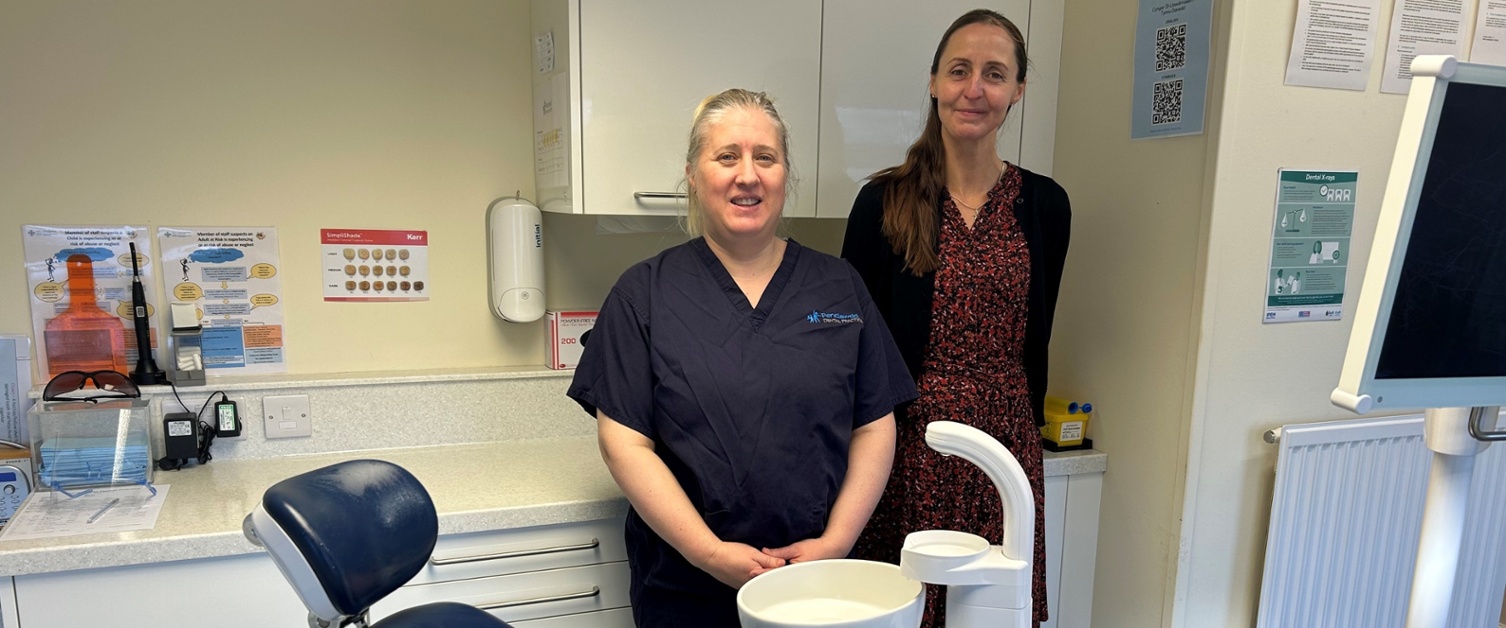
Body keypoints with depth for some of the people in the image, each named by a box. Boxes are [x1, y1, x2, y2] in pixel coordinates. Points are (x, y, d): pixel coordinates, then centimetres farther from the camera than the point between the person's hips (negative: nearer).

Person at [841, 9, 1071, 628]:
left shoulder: (1044, 204, 3)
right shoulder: (886, 199, -5)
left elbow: (1035, 335, 11)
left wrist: (1027, 422, 12)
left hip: (1006, 439, 3)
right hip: (908, 438, -2)